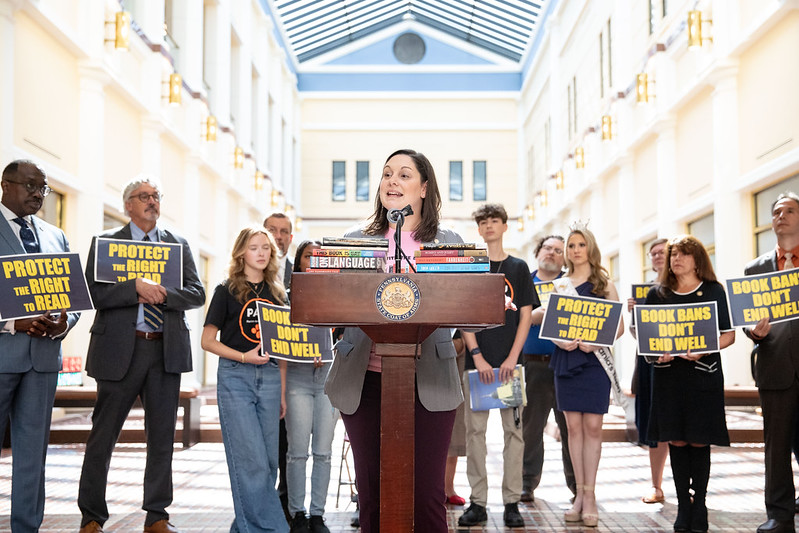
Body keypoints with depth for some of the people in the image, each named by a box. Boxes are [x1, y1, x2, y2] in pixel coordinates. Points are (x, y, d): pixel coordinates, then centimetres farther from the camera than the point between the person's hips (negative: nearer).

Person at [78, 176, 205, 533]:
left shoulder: (178, 245, 13)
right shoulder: (105, 242, 6)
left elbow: (197, 294, 5)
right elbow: (93, 292, -6)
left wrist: (161, 294, -11)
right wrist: (136, 287, -18)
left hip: (167, 348, 3)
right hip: (120, 347, -2)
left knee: (163, 434, 5)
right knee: (103, 435, 3)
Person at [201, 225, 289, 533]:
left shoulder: (277, 293, 13)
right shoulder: (227, 291, 2)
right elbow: (208, 340, 0)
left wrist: (283, 392, 11)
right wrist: (244, 357, -13)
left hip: (269, 378, 4)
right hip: (235, 377, -4)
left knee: (268, 459, 4)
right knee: (250, 459, -9)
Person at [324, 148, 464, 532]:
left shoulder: (449, 243, 10)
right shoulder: (355, 242, 12)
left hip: (428, 383, -1)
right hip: (365, 381, 1)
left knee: (427, 498, 0)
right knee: (371, 496, 7)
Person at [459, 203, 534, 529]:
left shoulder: (518, 268, 9)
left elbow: (525, 316, 5)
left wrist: (512, 358, -7)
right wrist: (477, 356, -9)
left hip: (510, 361, 0)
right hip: (477, 361, 0)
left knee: (513, 430, 0)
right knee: (475, 430, 0)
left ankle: (512, 502, 7)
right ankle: (477, 502, 7)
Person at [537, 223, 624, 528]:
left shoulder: (603, 283, 6)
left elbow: (619, 326, 2)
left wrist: (597, 341, -15)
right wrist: (560, 340, -12)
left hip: (594, 359, -2)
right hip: (566, 359, 2)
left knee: (592, 426, -4)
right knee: (573, 426, 3)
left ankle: (589, 494, 1)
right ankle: (580, 494, 9)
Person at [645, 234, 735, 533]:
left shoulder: (713, 291, 4)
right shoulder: (657, 294, 11)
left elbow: (728, 335, 0)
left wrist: (702, 349, -16)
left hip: (703, 374, -2)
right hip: (668, 374, 2)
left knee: (699, 441, -1)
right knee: (676, 441, 2)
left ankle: (699, 508, 10)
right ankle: (683, 508, 11)